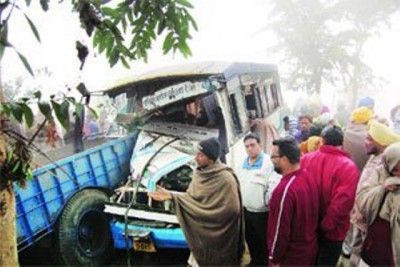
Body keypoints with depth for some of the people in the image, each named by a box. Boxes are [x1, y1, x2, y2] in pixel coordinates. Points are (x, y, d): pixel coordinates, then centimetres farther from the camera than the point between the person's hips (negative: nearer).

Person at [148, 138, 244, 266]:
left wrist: (202, 212, -14)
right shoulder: (199, 172, 1)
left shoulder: (225, 178, -23)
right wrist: (171, 195, -4)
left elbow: (231, 209, -23)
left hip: (217, 237, -7)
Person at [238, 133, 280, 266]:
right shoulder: (244, 163, 6)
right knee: (251, 242, 25)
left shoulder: (268, 163, -21)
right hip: (246, 211, 8)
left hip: (262, 213, -8)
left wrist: (266, 202, -19)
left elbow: (274, 186, -25)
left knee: (264, 244, 10)